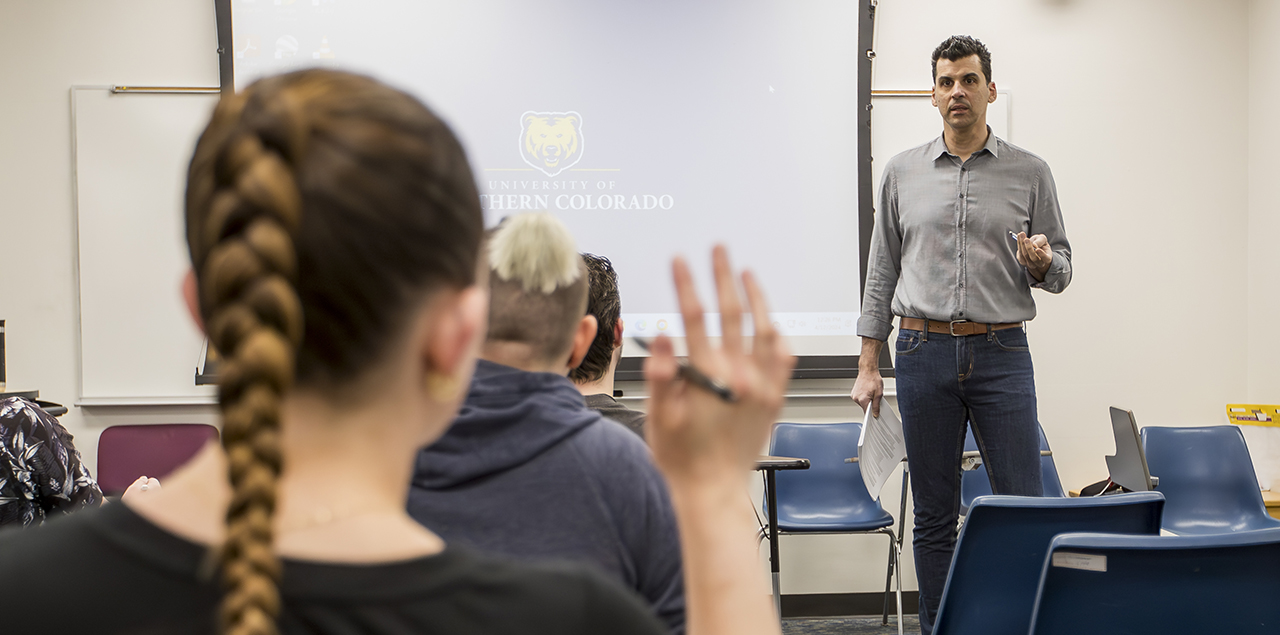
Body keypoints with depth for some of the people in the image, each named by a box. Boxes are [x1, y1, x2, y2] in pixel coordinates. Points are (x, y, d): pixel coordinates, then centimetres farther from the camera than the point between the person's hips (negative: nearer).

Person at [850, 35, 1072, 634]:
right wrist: (868, 366, 5)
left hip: (1001, 354, -1)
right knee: (933, 515, 7)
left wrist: (1041, 262, -16)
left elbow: (1060, 272, 9)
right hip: (923, 353, 1)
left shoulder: (1030, 172, 5)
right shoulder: (903, 171, 8)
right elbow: (881, 273, 10)